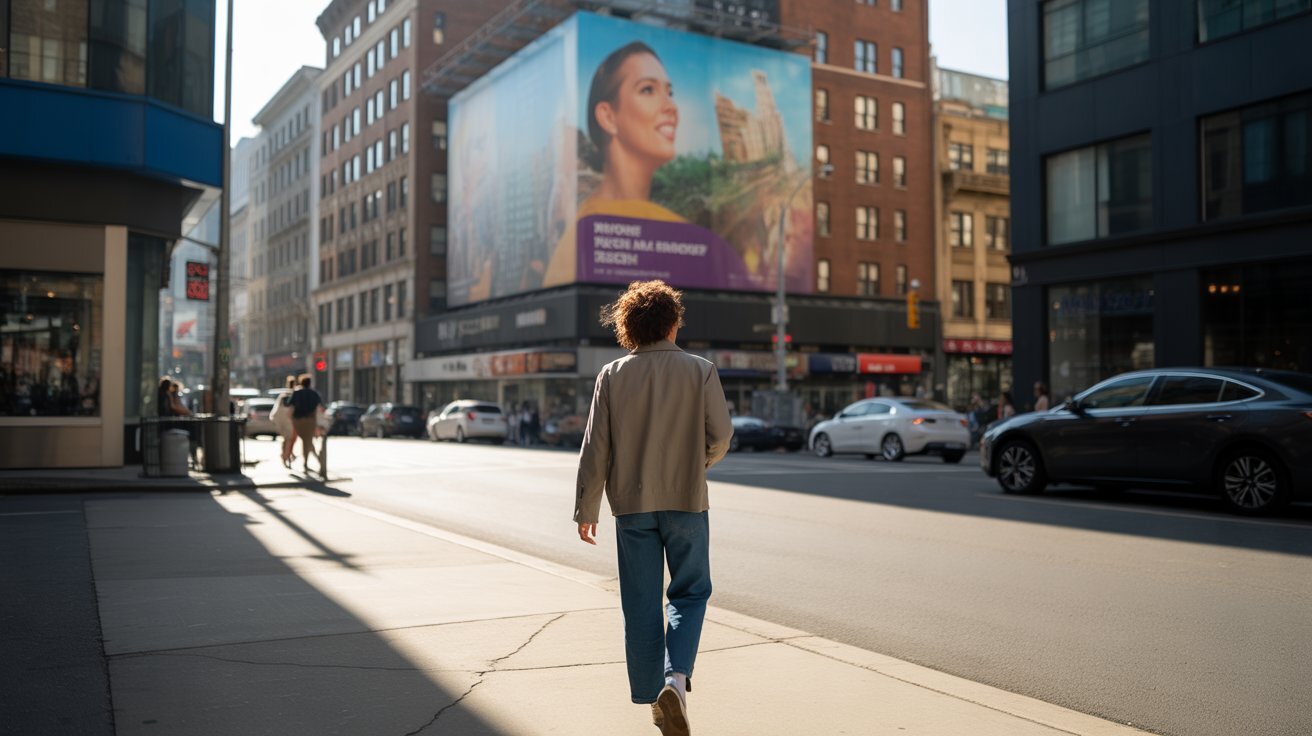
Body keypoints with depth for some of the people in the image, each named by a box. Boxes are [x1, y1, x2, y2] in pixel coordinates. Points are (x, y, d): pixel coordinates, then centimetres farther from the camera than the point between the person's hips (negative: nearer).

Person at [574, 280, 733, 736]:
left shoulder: (612, 376, -2)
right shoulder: (700, 371, -5)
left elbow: (595, 448, -3)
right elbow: (721, 436, -5)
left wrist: (586, 510, 4)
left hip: (631, 503, 2)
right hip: (686, 500, -1)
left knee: (641, 606, 10)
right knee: (689, 594, 12)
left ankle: (653, 697, 18)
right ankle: (676, 678, -8)